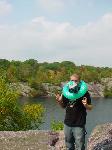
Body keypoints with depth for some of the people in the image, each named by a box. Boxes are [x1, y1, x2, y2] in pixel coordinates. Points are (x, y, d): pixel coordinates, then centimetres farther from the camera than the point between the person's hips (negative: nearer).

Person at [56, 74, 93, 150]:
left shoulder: (84, 92, -11)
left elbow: (90, 107, -6)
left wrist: (86, 105, -28)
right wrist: (59, 101, -8)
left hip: (79, 125, -4)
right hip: (67, 124, 5)